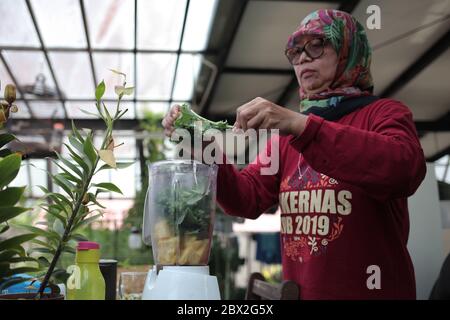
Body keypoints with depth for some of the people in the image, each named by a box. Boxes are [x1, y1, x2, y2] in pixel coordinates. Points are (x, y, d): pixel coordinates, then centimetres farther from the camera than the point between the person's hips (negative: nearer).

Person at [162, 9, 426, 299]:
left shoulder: (385, 114, -5)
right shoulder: (286, 133, 11)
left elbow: (407, 168, -26)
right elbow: (248, 198, 0)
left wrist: (300, 125, -32)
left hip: (368, 290, -5)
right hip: (298, 290, 5)